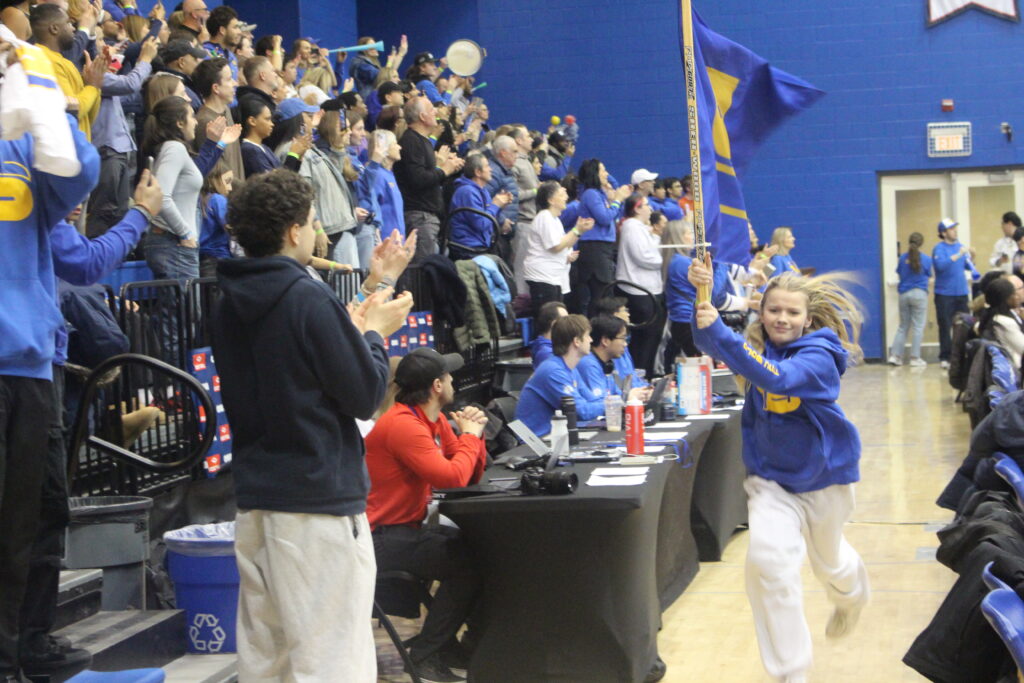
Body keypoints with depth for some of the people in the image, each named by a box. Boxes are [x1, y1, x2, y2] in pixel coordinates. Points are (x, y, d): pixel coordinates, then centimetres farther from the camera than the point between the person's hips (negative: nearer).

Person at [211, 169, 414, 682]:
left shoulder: (229, 306, 10)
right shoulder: (310, 300, -14)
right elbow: (365, 396, -12)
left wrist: (352, 329, 15)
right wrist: (375, 334, 4)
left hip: (255, 496, 8)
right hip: (320, 497, -8)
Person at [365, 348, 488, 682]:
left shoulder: (435, 420, 9)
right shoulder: (403, 424, -21)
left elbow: (472, 476, 11)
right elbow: (453, 478, -28)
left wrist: (473, 433, -4)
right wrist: (469, 436, -11)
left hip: (409, 528, 10)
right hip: (382, 538, -10)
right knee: (469, 562, -18)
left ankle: (447, 641, 17)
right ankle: (426, 654, -7)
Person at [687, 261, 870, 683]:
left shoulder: (819, 357, -21)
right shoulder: (759, 347, -7)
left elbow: (777, 378, -42)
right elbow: (710, 343, -26)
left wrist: (720, 332, -50)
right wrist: (702, 293, -43)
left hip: (824, 477, -2)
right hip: (772, 478, 2)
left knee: (827, 560, 23)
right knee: (767, 560, -21)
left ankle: (851, 597, 63)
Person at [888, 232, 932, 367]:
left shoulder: (903, 258, 2)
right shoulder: (926, 259, -5)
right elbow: (929, 275, 8)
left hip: (904, 294, 3)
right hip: (919, 294, -3)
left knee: (903, 326, 12)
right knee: (918, 327, 1)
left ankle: (895, 356, 6)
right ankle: (915, 358, 1)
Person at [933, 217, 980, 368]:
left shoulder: (960, 246, 10)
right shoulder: (939, 248, -8)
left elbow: (967, 266, 19)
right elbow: (940, 265, -25)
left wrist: (971, 258, -2)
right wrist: (958, 254, -27)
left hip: (961, 292, 6)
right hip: (945, 294, -5)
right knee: (945, 327, -3)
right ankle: (945, 358, 3)